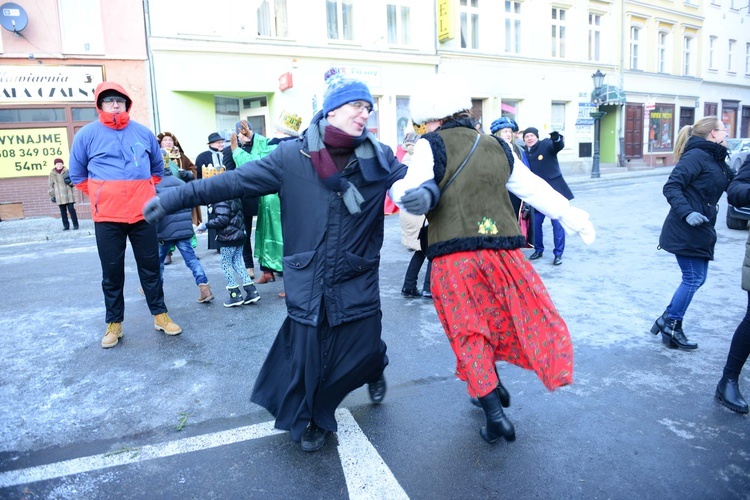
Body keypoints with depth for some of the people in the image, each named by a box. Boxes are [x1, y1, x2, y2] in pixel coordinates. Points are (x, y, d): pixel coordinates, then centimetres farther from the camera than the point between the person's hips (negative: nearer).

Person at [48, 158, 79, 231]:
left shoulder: (67, 171, 3)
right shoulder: (52, 174, 7)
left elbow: (73, 183, 6)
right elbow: (51, 186, 11)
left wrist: (69, 182, -17)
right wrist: (52, 196, 7)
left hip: (68, 194, -2)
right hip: (59, 196, 2)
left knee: (71, 209, -5)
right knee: (63, 211, 3)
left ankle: (75, 224, 2)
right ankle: (66, 225, 9)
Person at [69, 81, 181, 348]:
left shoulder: (144, 133, 6)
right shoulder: (87, 134, 0)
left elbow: (158, 168, 21)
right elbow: (77, 175, 10)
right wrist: (101, 196, 7)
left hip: (142, 213, 2)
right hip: (107, 216, -1)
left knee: (151, 267, 8)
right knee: (112, 272, 6)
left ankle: (160, 315, 19)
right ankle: (114, 323, 18)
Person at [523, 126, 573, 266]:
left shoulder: (546, 145, -5)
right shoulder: (525, 153, 7)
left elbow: (559, 146, -26)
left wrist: (556, 138, -48)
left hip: (554, 189, -4)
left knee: (557, 222, -3)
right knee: (536, 222, 6)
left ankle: (558, 254, 6)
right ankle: (538, 250, 24)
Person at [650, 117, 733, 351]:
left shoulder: (718, 161, 16)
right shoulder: (696, 156, -13)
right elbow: (671, 187, -20)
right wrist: (687, 213, -29)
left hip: (701, 231, 9)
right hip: (685, 231, -9)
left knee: (696, 278, 13)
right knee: (693, 279, -3)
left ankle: (667, 320, 23)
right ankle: (671, 327, 11)